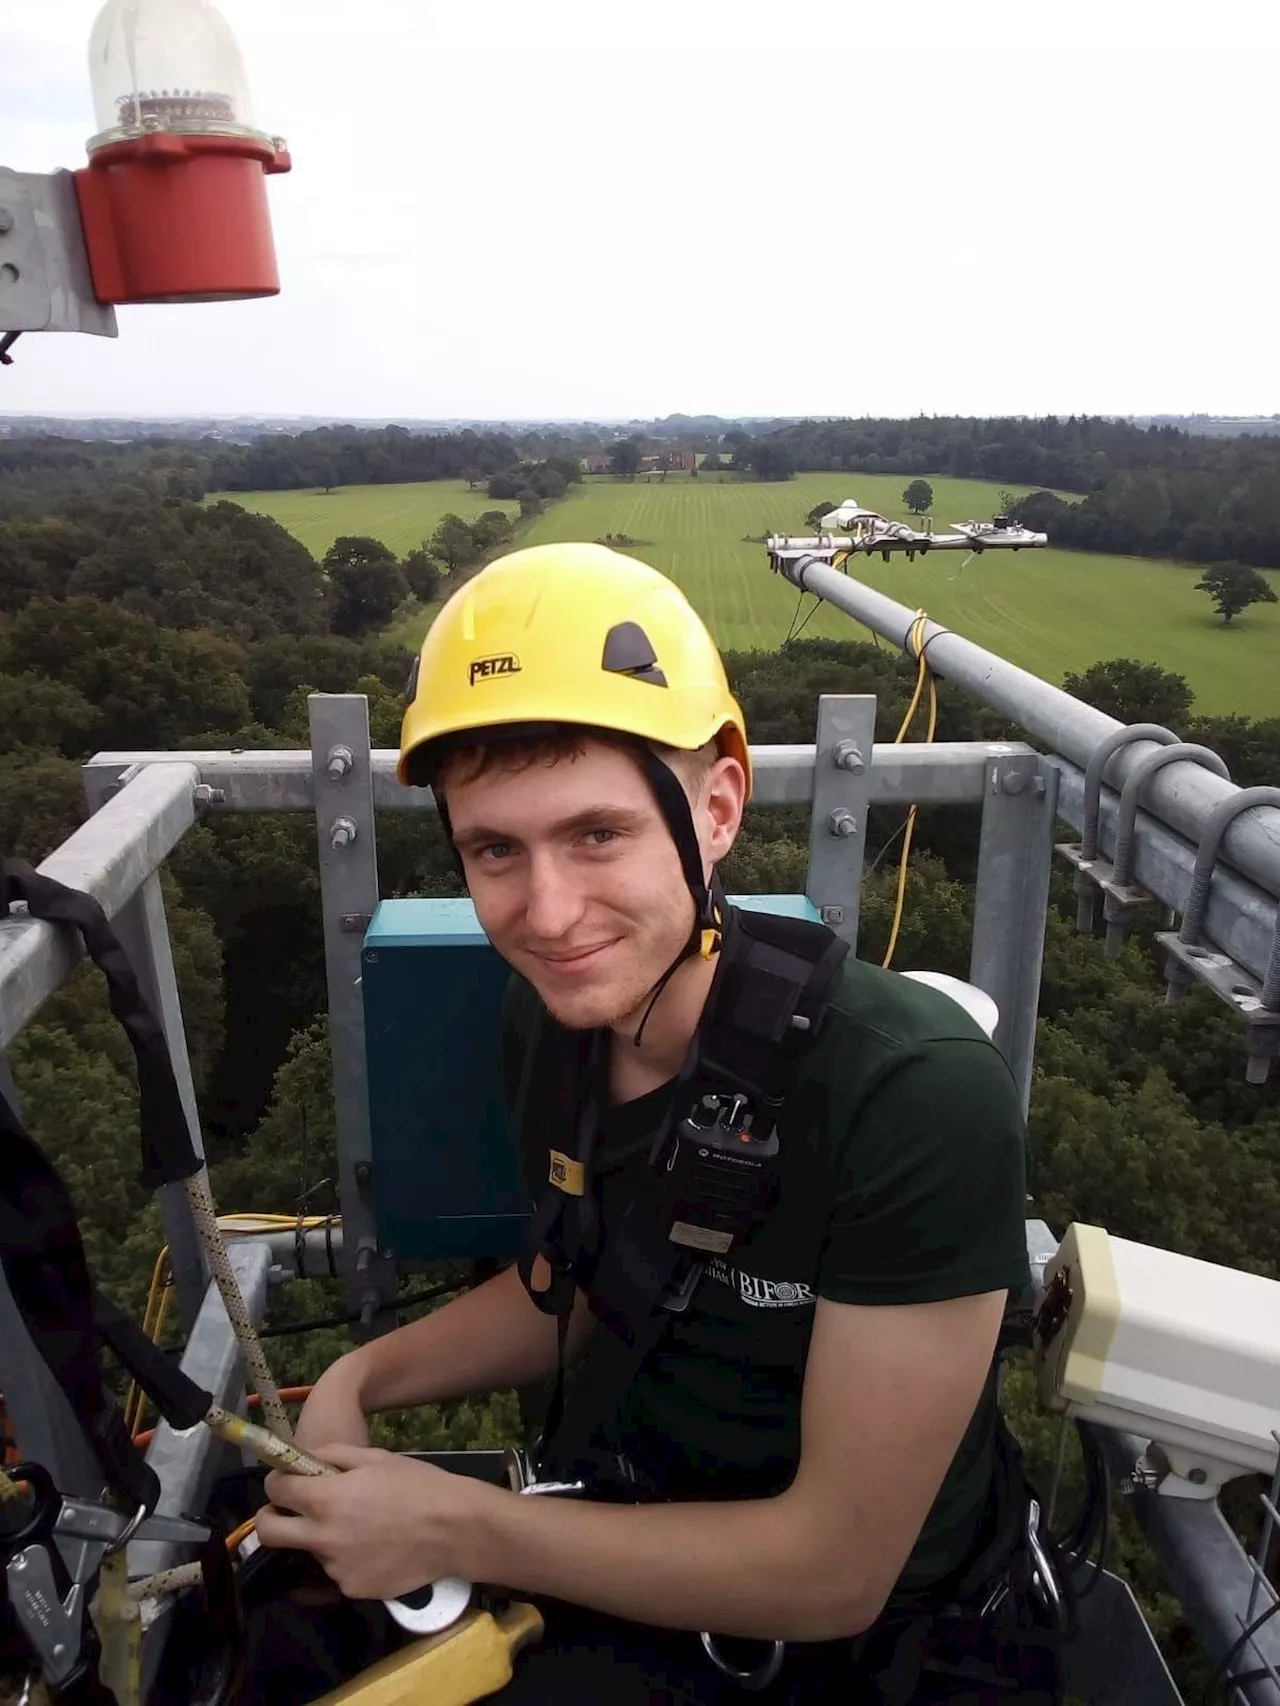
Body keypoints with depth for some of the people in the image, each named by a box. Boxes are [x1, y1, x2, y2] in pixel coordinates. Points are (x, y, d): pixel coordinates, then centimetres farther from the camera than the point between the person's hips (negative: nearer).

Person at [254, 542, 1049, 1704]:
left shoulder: (920, 1094, -32)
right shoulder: (549, 1015, -12)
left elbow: (837, 1572, -24)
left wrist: (450, 1528, -20)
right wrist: (363, 1378, -9)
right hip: (625, 1540, 5)